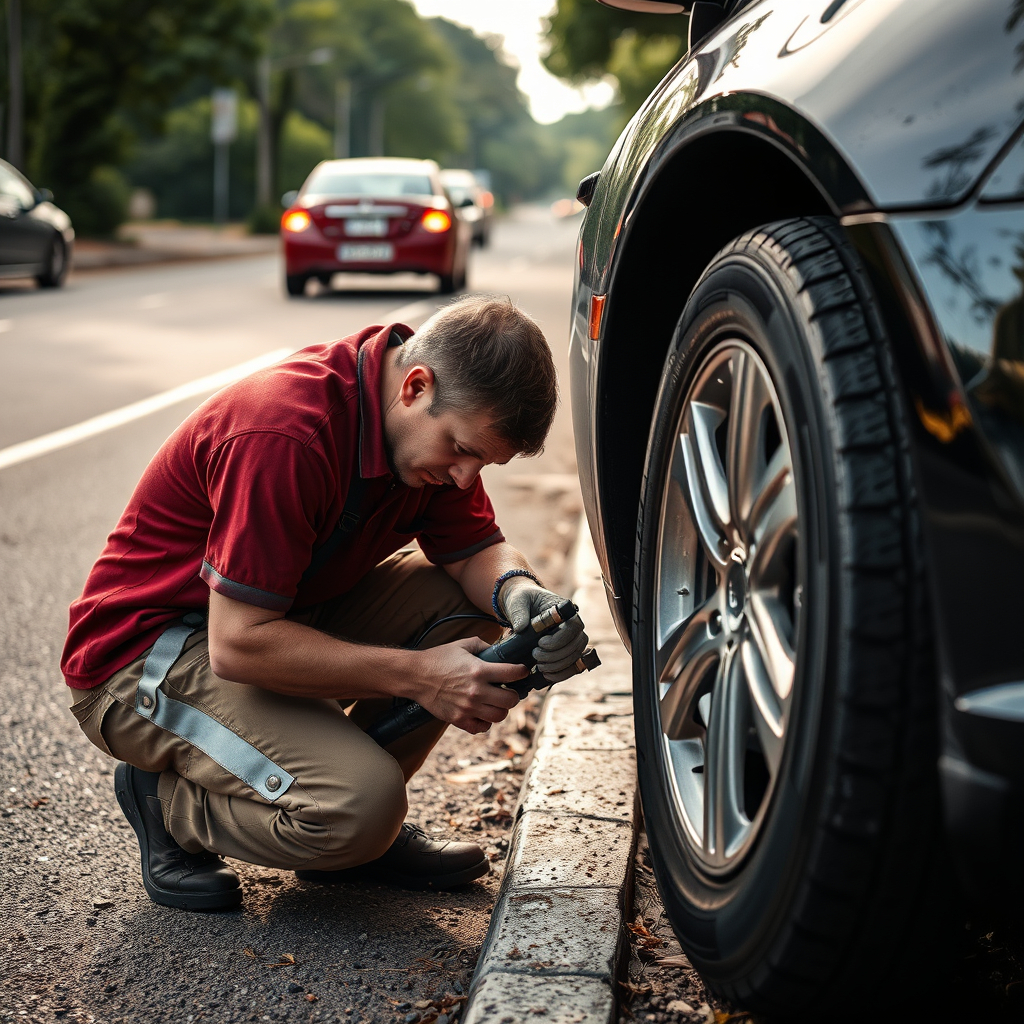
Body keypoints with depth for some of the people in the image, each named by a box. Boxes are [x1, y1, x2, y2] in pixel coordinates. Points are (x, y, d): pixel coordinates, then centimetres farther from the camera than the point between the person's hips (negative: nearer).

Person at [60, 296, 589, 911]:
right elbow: (237, 644, -30)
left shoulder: (441, 423, -5)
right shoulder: (286, 435, -32)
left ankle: (363, 825, 4)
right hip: (145, 656, -9)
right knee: (361, 809, -28)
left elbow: (477, 549, 2)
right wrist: (417, 675, -30)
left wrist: (520, 595, -22)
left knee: (472, 601, -8)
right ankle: (168, 799, 0)